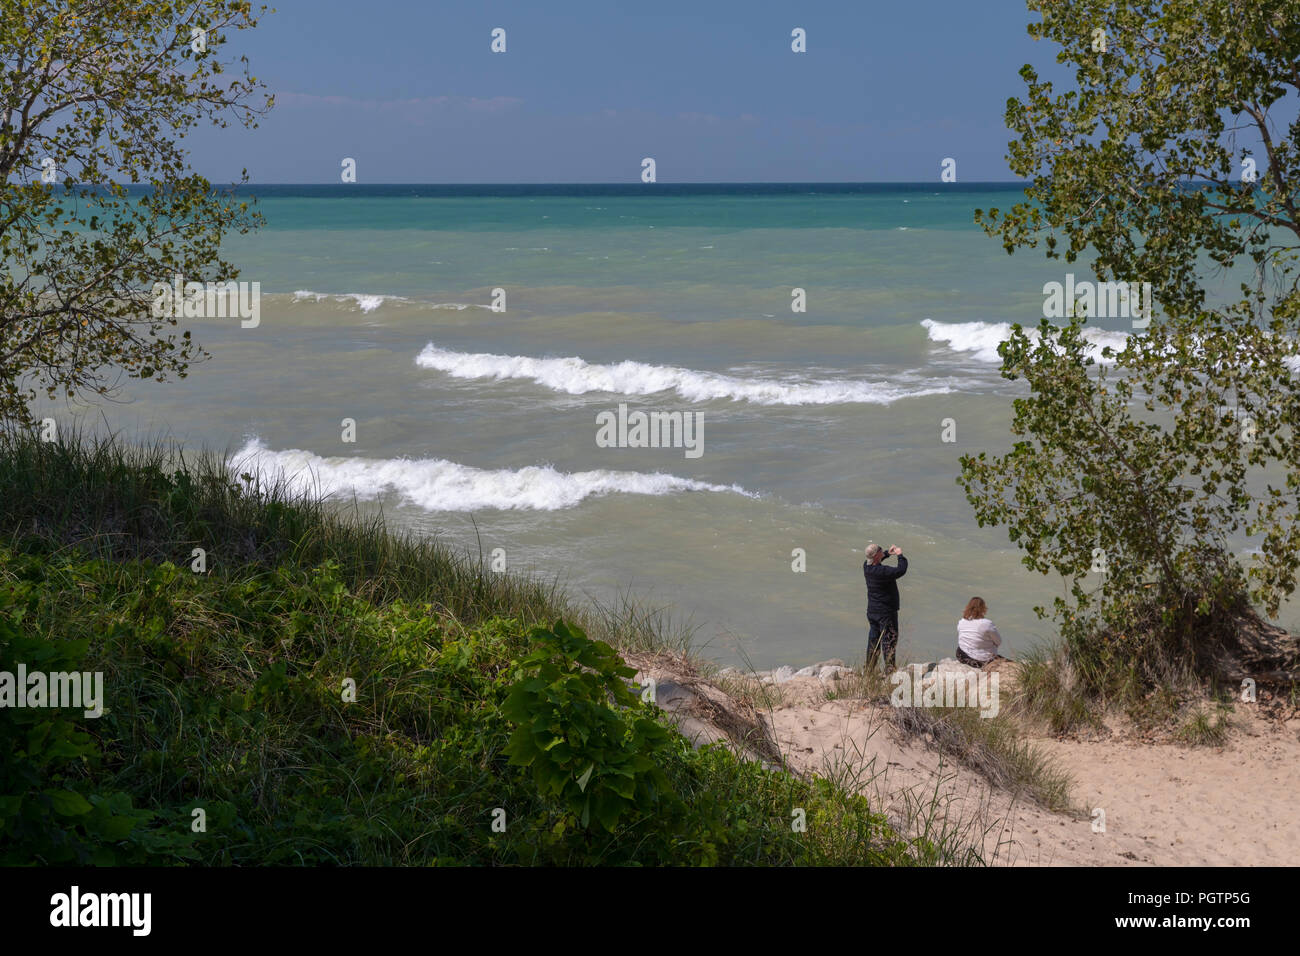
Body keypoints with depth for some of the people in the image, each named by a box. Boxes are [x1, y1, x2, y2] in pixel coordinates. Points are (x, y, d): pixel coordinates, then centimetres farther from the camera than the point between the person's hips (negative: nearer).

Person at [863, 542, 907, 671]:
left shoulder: (866, 566, -2)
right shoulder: (882, 571, -28)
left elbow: (875, 561, 21)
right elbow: (901, 570, -28)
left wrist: (888, 553, 15)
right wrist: (900, 556, -12)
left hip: (872, 610, 8)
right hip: (886, 611, -8)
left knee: (874, 638, 17)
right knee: (889, 638, 1)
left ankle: (869, 667, 24)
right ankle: (889, 667, 2)